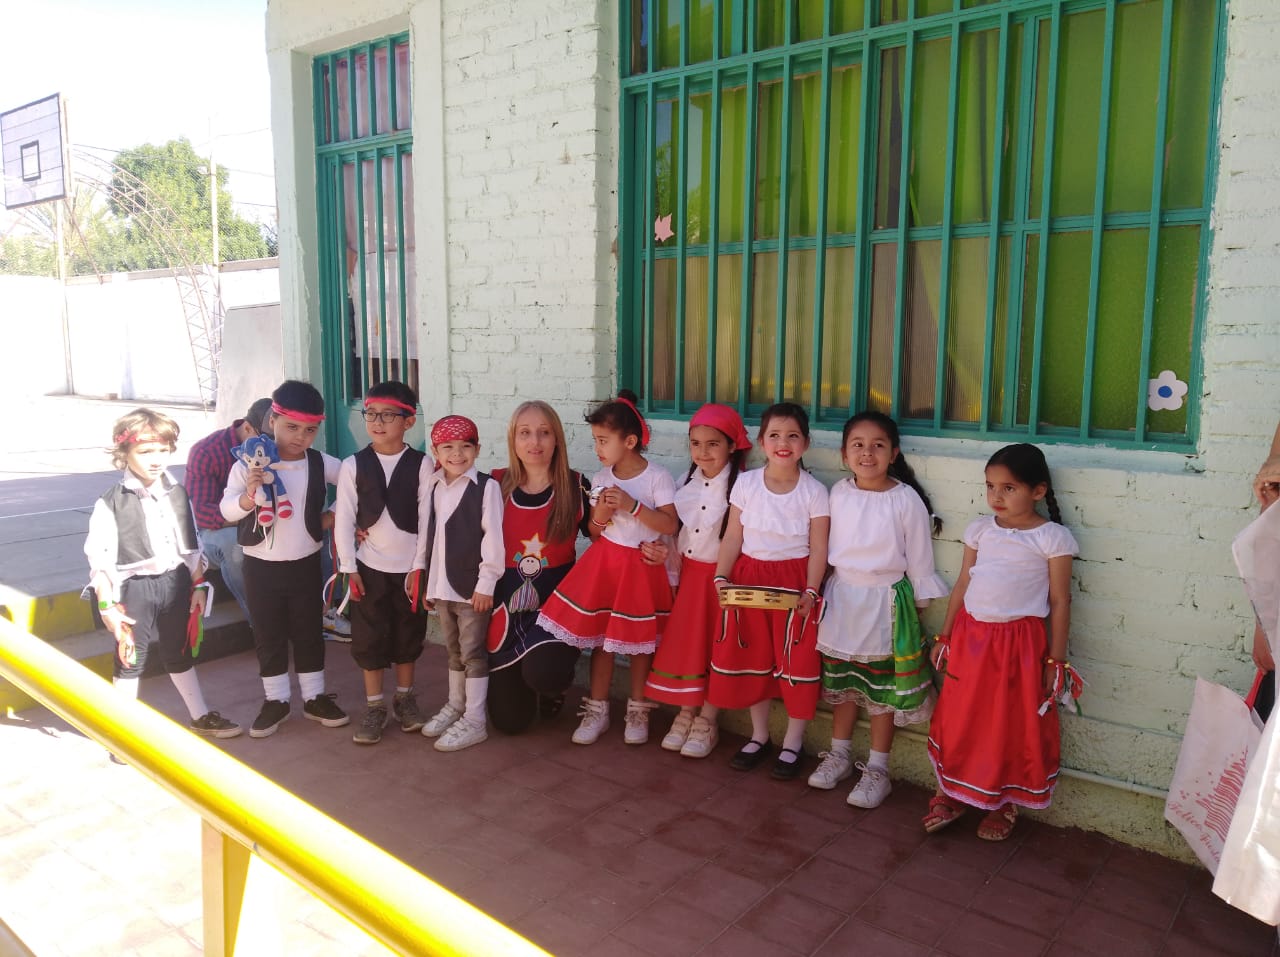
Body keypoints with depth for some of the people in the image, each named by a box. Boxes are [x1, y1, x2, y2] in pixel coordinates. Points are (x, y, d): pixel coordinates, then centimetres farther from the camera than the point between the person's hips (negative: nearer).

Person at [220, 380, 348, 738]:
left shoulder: (321, 464, -6)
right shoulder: (248, 464, -11)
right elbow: (227, 510, -16)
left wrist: (334, 515, -1)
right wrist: (248, 495, -35)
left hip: (305, 563, 1)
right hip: (261, 565, -1)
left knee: (308, 632, 12)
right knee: (268, 635, 10)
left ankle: (315, 697, 26)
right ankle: (275, 701, 25)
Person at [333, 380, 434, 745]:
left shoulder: (422, 464, -7)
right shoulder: (353, 465, -4)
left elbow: (427, 517, -6)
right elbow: (344, 520, -3)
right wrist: (348, 568, -5)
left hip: (411, 564, 0)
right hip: (370, 565, 1)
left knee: (408, 634, 12)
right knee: (369, 636, 6)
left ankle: (405, 699, 29)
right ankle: (374, 707, 20)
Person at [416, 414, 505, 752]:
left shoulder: (486, 486, -10)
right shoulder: (435, 488, 9)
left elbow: (493, 537, -13)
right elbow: (427, 533, 14)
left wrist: (486, 583, -16)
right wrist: (421, 574, 12)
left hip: (472, 585, -6)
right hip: (442, 584, 6)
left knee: (473, 652, 1)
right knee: (454, 651, 19)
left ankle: (474, 721, 10)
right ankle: (454, 707, 34)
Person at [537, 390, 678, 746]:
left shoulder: (657, 477, -11)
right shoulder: (600, 479, 3)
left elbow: (669, 525, -19)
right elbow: (594, 530, 10)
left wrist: (632, 505, -25)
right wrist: (601, 515, -12)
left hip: (641, 565, -4)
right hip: (604, 560, 4)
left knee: (640, 640, 6)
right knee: (599, 637, 7)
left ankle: (638, 711, 24)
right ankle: (597, 710, 21)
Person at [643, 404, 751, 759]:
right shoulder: (687, 481, 4)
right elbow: (675, 532, 10)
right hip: (689, 573, 5)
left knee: (715, 648, 3)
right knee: (682, 645, 7)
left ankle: (707, 722, 16)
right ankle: (686, 714, 22)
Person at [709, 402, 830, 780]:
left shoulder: (814, 491, -6)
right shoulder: (746, 483, -1)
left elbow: (818, 549, -6)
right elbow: (732, 537, 0)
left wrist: (810, 591, -17)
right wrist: (721, 577, -11)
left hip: (794, 582, -2)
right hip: (749, 579, 2)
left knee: (796, 660, 2)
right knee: (752, 657, 11)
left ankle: (792, 743, 21)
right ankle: (759, 736, 30)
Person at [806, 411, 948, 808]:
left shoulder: (906, 499, -13)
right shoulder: (838, 493, -2)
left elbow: (919, 559, -6)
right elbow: (829, 547, 7)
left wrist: (918, 606, -2)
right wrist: (823, 593, 9)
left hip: (886, 601, -4)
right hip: (842, 597, 4)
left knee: (883, 687, 7)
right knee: (841, 681, 16)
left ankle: (877, 769, 21)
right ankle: (840, 754, 33)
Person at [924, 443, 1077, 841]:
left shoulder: (1052, 538, -8)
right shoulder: (980, 529, 3)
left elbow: (1059, 602, -4)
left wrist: (1056, 660, -4)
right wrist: (944, 636, 11)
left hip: (1020, 643, -4)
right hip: (970, 637, 4)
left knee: (1014, 725, 9)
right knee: (958, 718, 12)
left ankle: (1005, 803, 29)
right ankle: (953, 793, 30)